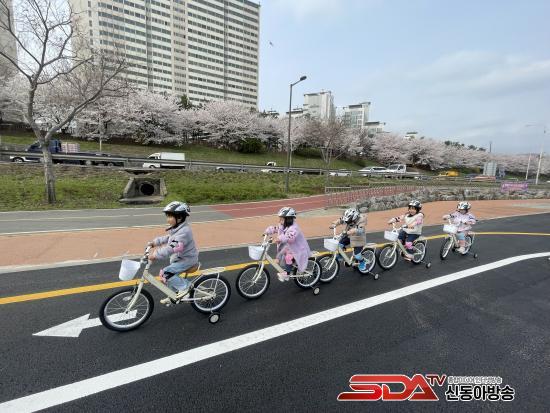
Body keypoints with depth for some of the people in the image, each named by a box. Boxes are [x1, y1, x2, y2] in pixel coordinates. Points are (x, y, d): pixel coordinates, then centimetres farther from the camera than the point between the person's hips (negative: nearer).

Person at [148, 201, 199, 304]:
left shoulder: (184, 231, -28)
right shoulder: (177, 229, 6)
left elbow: (171, 247, -36)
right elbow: (168, 238, 22)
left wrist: (155, 255, -35)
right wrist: (154, 242, 12)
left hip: (187, 260, -10)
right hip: (180, 258, 10)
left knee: (164, 273, -17)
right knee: (170, 275, 15)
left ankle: (184, 286, -2)